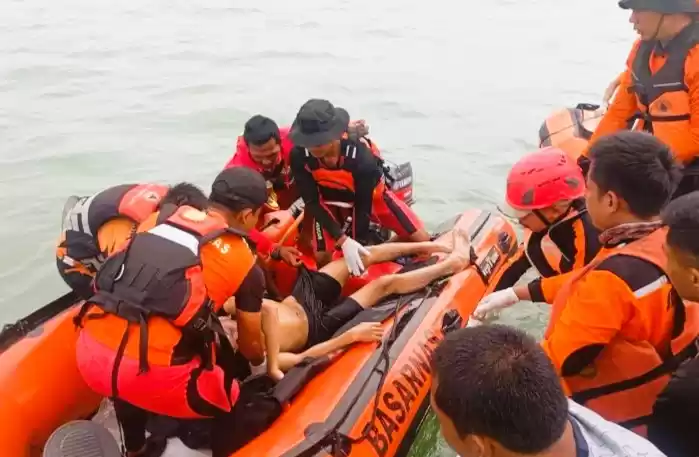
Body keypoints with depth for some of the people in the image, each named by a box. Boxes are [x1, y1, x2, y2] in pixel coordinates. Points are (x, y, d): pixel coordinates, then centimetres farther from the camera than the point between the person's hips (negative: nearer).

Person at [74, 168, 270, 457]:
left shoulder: (162, 219, 15)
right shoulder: (245, 263, 7)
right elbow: (250, 343, 20)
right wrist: (260, 367, 43)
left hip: (89, 353, 5)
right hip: (151, 371, -5)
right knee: (224, 401, 23)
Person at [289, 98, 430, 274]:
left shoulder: (361, 157, -41)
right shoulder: (299, 156, -33)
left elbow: (362, 205, -28)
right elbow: (312, 203, -25)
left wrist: (358, 245, -23)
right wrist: (343, 241, -35)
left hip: (370, 193, -1)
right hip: (330, 199, 1)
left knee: (422, 240, -10)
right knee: (322, 257, -13)